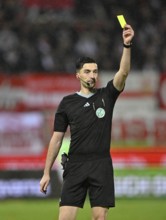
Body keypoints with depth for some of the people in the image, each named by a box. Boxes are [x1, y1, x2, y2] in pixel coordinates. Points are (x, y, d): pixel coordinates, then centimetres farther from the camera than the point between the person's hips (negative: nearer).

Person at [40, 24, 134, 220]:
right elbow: (56, 139, 8)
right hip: (75, 165, 0)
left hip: (101, 165, 0)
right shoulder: (67, 103, 7)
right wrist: (46, 173, 6)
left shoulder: (106, 96, 6)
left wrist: (127, 45, -25)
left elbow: (123, 72, -10)